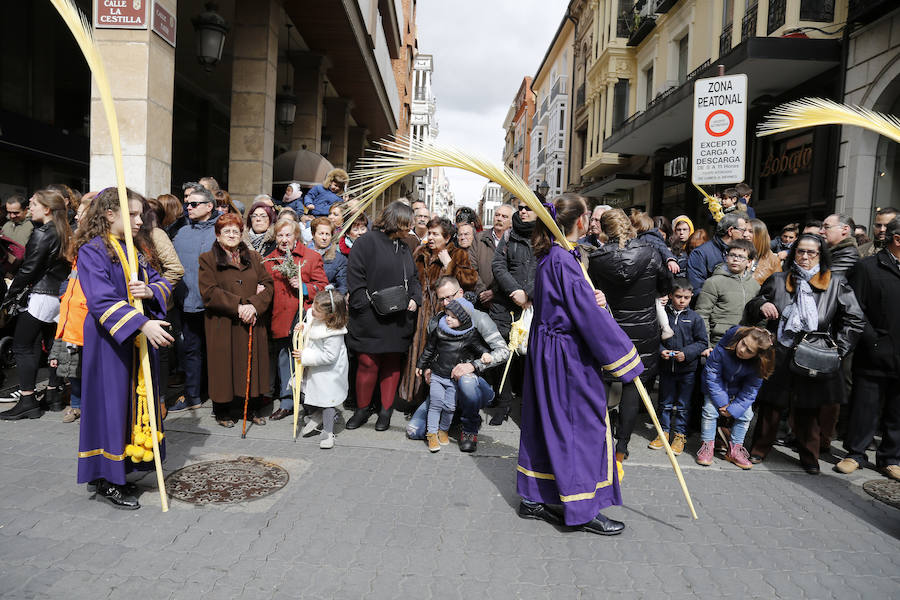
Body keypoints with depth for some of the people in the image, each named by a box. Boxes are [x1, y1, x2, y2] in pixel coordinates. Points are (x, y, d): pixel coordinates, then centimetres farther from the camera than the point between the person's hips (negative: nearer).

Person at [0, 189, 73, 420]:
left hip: (40, 296, -9)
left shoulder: (42, 234, -13)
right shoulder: (64, 234, 12)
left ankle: (27, 401, 0)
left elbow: (28, 269, -15)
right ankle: (54, 396, 21)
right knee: (53, 345, 14)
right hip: (59, 296, 9)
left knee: (22, 347, -1)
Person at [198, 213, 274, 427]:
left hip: (252, 324, 3)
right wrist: (238, 306, -17)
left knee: (252, 365, 7)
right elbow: (209, 292, -9)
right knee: (225, 367, 2)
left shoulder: (254, 257, 13)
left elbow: (268, 285, 4)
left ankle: (252, 409, 19)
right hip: (223, 326, -3)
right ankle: (223, 412, 16)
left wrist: (254, 305, -14)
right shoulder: (208, 259, 2)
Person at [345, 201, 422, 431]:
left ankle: (386, 411, 21)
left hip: (399, 319, 6)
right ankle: (363, 408, 19)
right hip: (370, 319, -5)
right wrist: (370, 305, -16)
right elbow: (355, 279, -9)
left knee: (393, 364, 9)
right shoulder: (367, 242, -5)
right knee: (368, 364, 0)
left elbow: (413, 279, 20)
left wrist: (415, 299, 0)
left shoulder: (404, 248, 16)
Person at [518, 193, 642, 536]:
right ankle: (584, 509, 15)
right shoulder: (564, 260, -21)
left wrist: (592, 300, -4)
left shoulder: (548, 256, 8)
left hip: (546, 349, 9)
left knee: (546, 423, 15)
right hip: (567, 355, -9)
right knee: (583, 425, 2)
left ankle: (534, 498, 27)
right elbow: (590, 317, -22)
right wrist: (624, 357, -15)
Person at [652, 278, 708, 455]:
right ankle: (664, 431, 26)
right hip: (666, 367, 1)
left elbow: (702, 342, -1)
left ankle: (680, 434, 20)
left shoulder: (695, 318, -4)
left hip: (688, 369, -1)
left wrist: (686, 353, -15)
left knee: (683, 405, 8)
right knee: (665, 402, 13)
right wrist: (661, 350, -14)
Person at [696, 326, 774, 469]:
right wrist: (721, 401, -22)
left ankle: (734, 450, 8)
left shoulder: (758, 365, -27)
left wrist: (733, 409, -20)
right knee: (710, 409, -16)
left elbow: (750, 391, -14)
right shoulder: (724, 346, -34)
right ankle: (707, 446, -3)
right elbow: (712, 373, -23)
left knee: (746, 414, -9)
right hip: (717, 385, -2)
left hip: (739, 391, 2)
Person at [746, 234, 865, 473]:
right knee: (771, 406, 6)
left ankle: (810, 457, 26)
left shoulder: (836, 283, 4)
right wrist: (761, 305, -10)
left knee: (811, 410, 8)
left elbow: (855, 320, 4)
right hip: (779, 356, 1)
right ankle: (759, 450, 22)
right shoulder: (778, 280, 7)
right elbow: (751, 310, 13)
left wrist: (838, 349, -3)